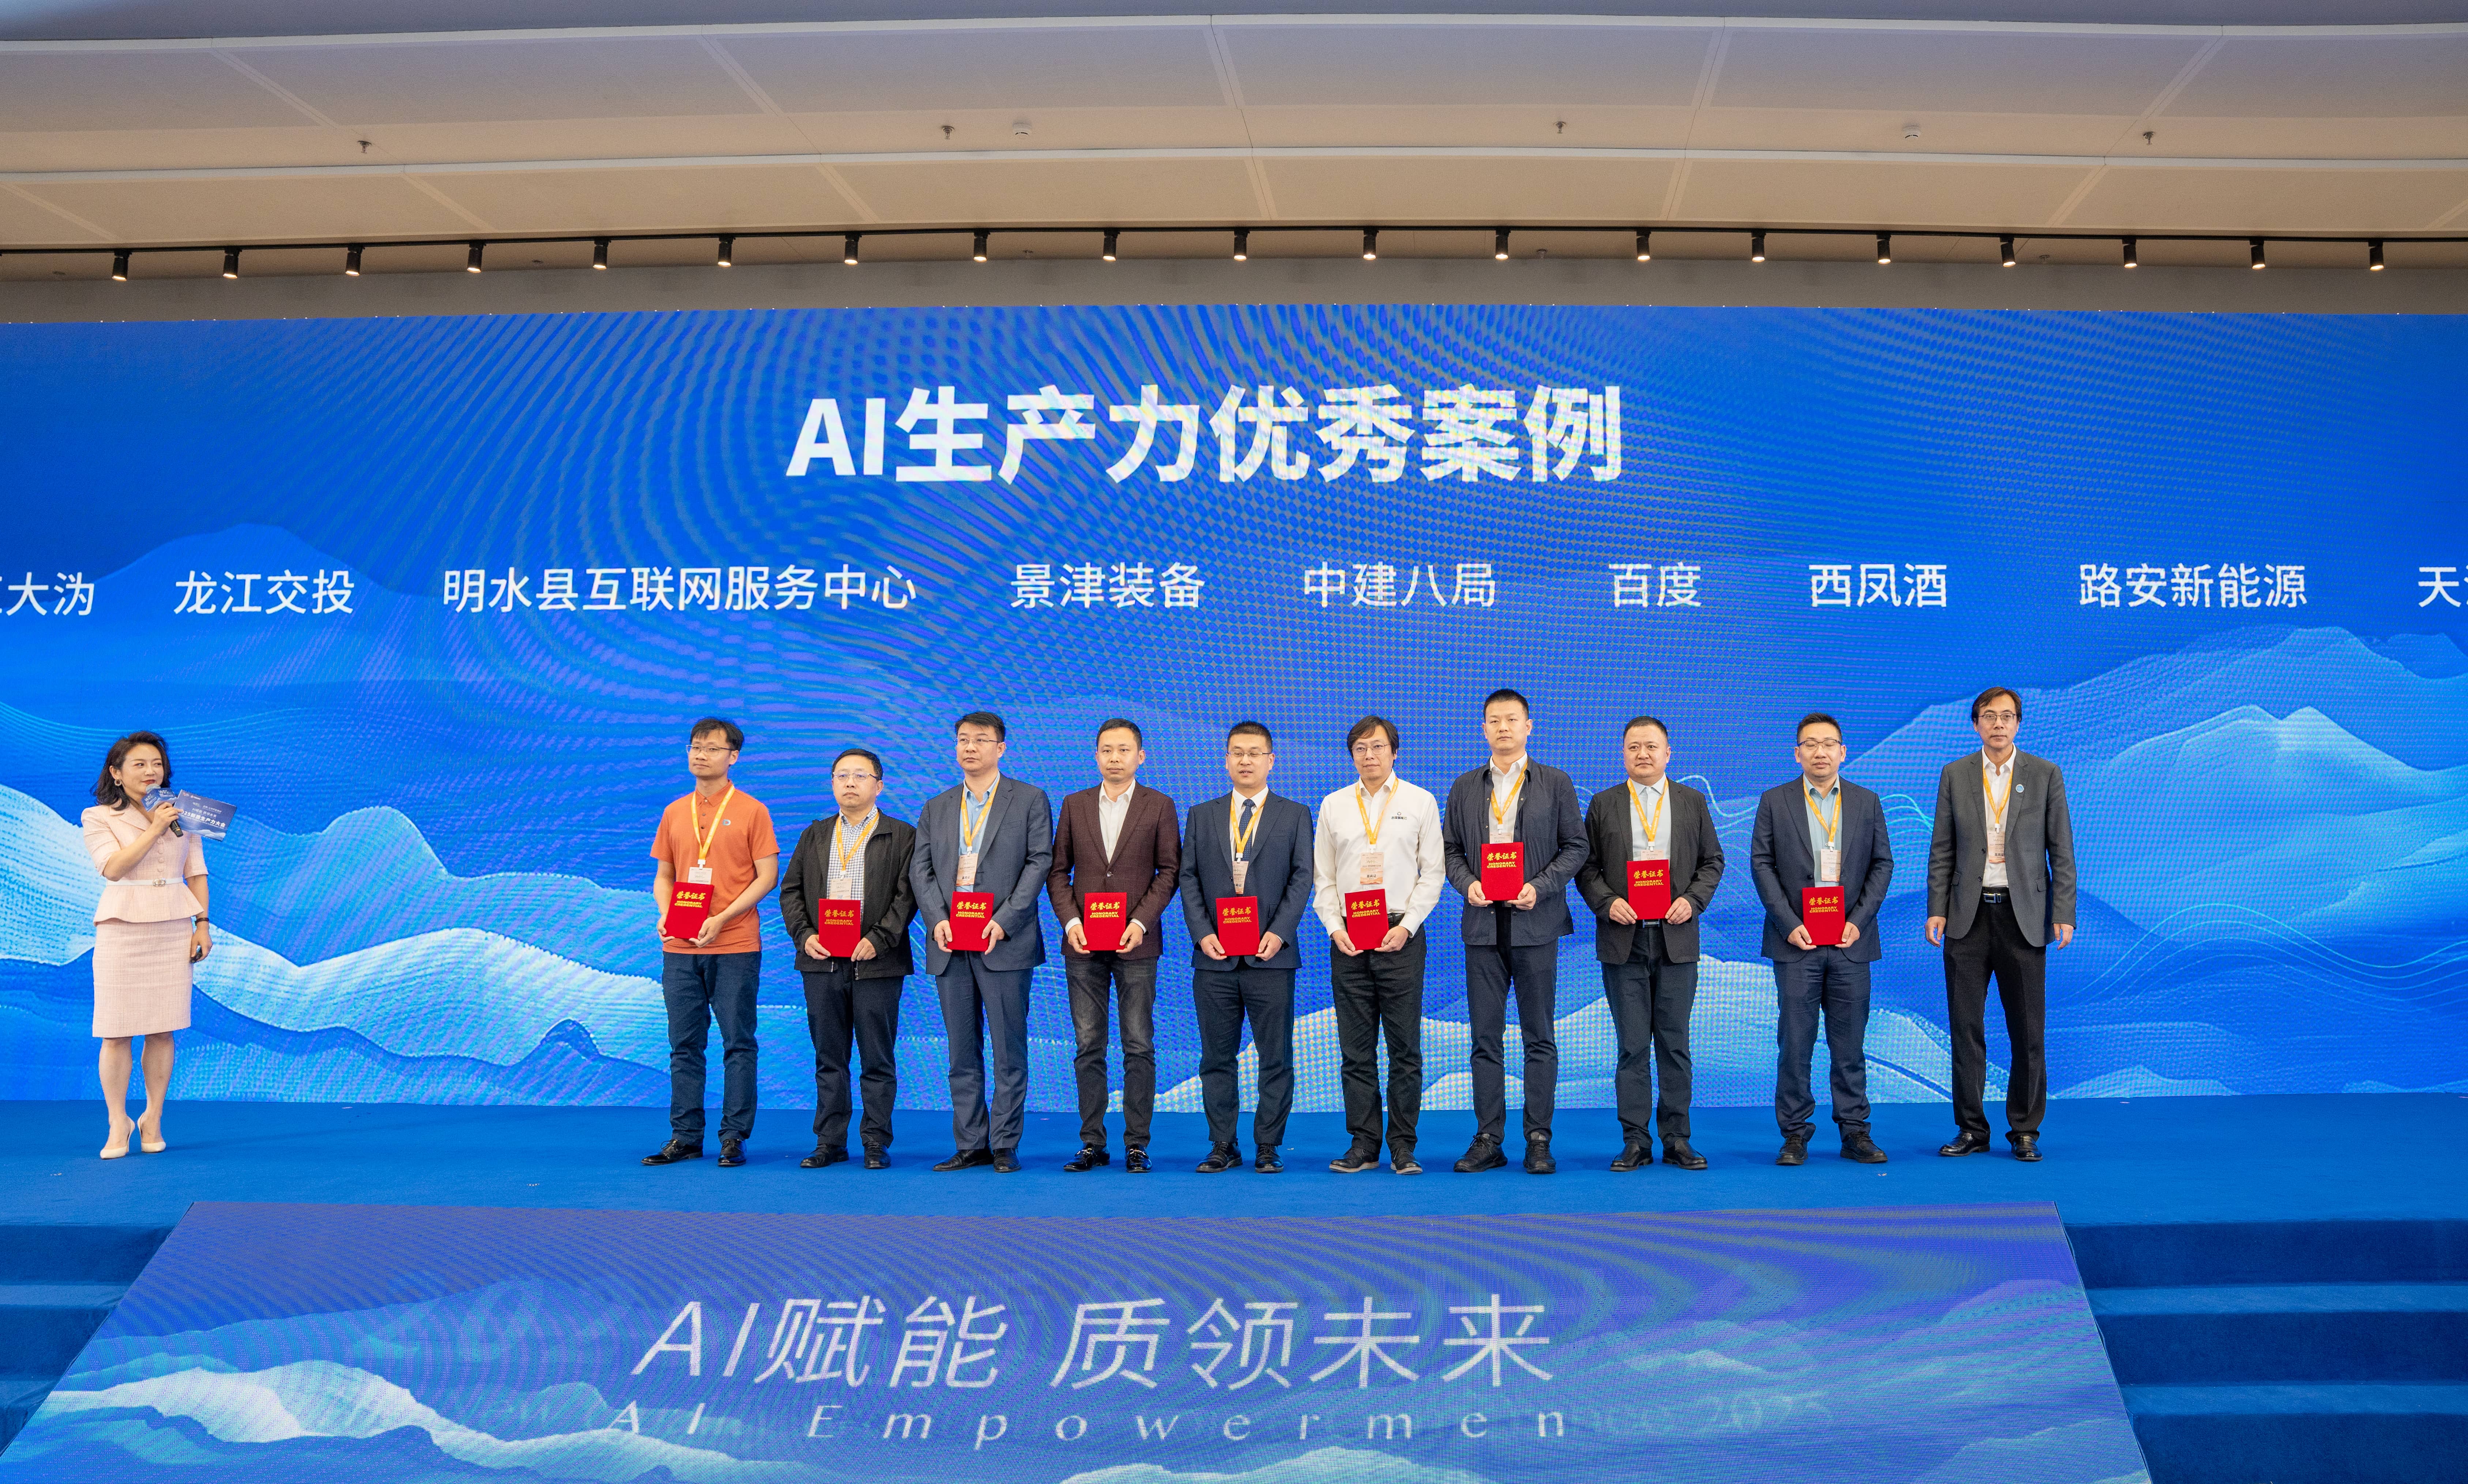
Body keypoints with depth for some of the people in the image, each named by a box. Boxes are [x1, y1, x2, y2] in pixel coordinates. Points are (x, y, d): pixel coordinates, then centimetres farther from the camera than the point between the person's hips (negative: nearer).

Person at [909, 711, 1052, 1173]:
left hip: (1004, 943, -4)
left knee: (1009, 1048, -2)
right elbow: (920, 869, 10)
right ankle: (970, 1145, 12)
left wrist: (1004, 921, -13)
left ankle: (1005, 1145, 5)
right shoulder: (935, 808, 17)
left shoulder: (1029, 800, 4)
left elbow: (1040, 861, -4)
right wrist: (937, 920, -8)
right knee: (962, 1051, 7)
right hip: (950, 944, 4)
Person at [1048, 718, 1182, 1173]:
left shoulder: (1160, 807, 4)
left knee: (1139, 1047, -1)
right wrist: (1070, 922, -5)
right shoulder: (1074, 805, 10)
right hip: (1083, 944, 2)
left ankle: (1136, 1144, 5)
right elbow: (1057, 870, 9)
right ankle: (1092, 1143, 10)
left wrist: (1140, 922, -11)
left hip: (1136, 944, -2)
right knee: (1088, 1047, 4)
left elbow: (1170, 870, 1)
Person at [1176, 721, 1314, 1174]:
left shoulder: (1295, 816, 8)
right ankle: (1223, 1145, 13)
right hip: (1214, 956, 2)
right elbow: (1189, 878, 8)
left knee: (1276, 1056, 1)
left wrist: (1279, 933, -12)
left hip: (1270, 955, -2)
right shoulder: (1202, 815, 13)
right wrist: (1202, 933, -6)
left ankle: (1268, 1147, 9)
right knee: (1217, 1056, 5)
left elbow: (1302, 878, 1)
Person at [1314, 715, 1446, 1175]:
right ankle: (1363, 1144, 10)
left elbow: (1433, 873, 3)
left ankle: (1403, 1147, 7)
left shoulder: (1420, 802, 5)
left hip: (1401, 936, -2)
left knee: (1405, 1047, 0)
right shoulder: (1334, 805, 11)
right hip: (1347, 939, 2)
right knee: (1356, 1050, 4)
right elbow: (1322, 876, 11)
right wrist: (1335, 928, -2)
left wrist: (1406, 926, -8)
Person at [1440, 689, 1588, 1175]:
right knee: (1485, 1037, 3)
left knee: (1540, 1037, 1)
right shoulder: (1465, 788, 12)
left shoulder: (1556, 784, 5)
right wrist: (1467, 883, -6)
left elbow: (1575, 846, 3)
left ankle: (1539, 1140, 7)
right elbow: (1450, 849, 13)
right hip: (1483, 926, 2)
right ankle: (1488, 1140, 9)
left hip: (1535, 922, -2)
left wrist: (1540, 887, -11)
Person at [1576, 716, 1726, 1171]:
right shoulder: (1604, 804, 6)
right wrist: (1607, 903, -11)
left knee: (1674, 1043, 5)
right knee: (1632, 1046, 1)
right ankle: (1635, 1141, 6)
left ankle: (1676, 1139, 12)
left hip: (1676, 937, 1)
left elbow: (1712, 862, 10)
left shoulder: (1692, 802, 9)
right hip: (1623, 939, -1)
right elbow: (1587, 867, 6)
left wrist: (1693, 900, -7)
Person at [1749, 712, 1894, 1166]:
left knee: (1850, 1043, 4)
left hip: (1851, 940, 1)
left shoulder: (1867, 803, 9)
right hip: (1797, 940, -1)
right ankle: (1795, 1134, 6)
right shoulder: (1775, 801, 4)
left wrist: (1859, 921, -5)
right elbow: (1761, 864, 0)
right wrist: (1788, 924, -9)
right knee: (1795, 1042, -1)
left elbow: (1882, 864, 7)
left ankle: (1855, 1132, 11)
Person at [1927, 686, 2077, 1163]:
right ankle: (1971, 1129, 12)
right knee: (1965, 1026, 3)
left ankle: (2025, 1131, 12)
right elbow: (1942, 850, 7)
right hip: (1969, 915, 1)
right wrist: (1936, 910, -1)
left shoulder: (2045, 775, 3)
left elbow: (2062, 850, 2)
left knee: (2028, 1031, 1)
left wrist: (2064, 914, -5)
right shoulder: (1955, 775, 7)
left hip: (2024, 915, -1)